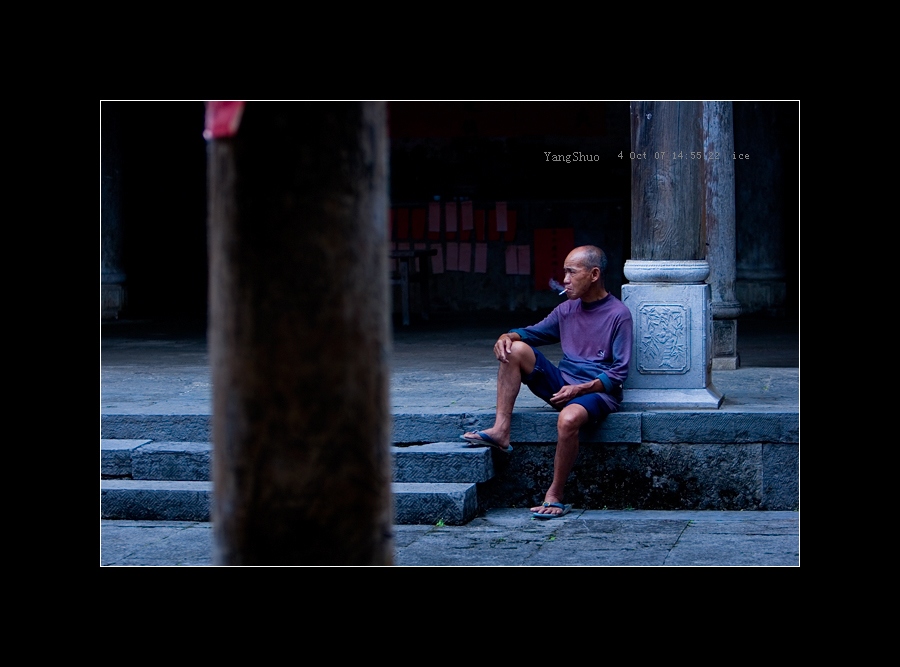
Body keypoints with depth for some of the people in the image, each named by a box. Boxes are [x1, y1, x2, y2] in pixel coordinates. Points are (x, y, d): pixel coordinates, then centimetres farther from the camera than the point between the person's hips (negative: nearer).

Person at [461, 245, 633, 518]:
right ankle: (500, 431, -16)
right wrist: (508, 336, -3)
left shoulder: (618, 315, -7)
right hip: (562, 385, 7)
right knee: (516, 349, -11)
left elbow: (619, 373, -10)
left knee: (568, 419, -40)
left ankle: (555, 496, -23)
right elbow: (533, 333, 20)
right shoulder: (567, 309, 11)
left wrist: (580, 389, -22)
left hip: (597, 392, -7)